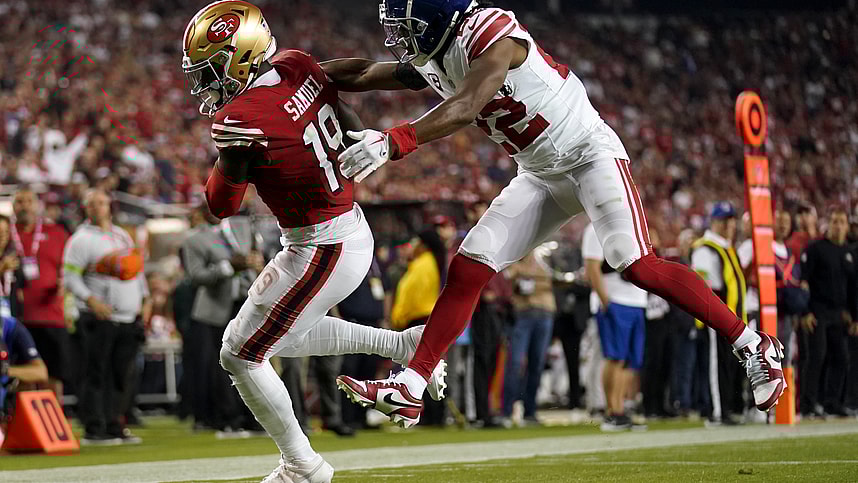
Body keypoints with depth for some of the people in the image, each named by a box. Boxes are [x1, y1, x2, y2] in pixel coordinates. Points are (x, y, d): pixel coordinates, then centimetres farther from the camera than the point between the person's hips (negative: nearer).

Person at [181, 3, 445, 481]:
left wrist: (229, 152, 8)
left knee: (241, 356, 5)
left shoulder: (240, 121, -24)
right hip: (356, 230, 9)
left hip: (323, 253, -9)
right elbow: (355, 131, 10)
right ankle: (399, 345, 25)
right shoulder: (298, 65, -3)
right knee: (283, 334, 26)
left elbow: (222, 205, -7)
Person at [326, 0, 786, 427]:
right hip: (540, 176, 8)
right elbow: (364, 74, 16)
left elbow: (466, 109, -32)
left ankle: (752, 347, -13)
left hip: (590, 154, -8)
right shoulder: (430, 62, 5)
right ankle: (410, 387, -1)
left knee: (638, 266, -22)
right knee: (467, 269, -2)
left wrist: (394, 142, -39)